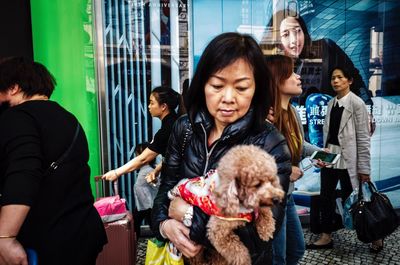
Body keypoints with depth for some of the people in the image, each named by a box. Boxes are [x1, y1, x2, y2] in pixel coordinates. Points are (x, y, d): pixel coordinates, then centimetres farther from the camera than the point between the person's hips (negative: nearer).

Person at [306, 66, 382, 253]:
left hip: (347, 159, -6)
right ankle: (326, 237, 26)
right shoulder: (331, 103, 8)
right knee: (326, 198, 11)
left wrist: (364, 168, -12)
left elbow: (363, 138, -11)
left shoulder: (357, 104, -10)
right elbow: (327, 132, 11)